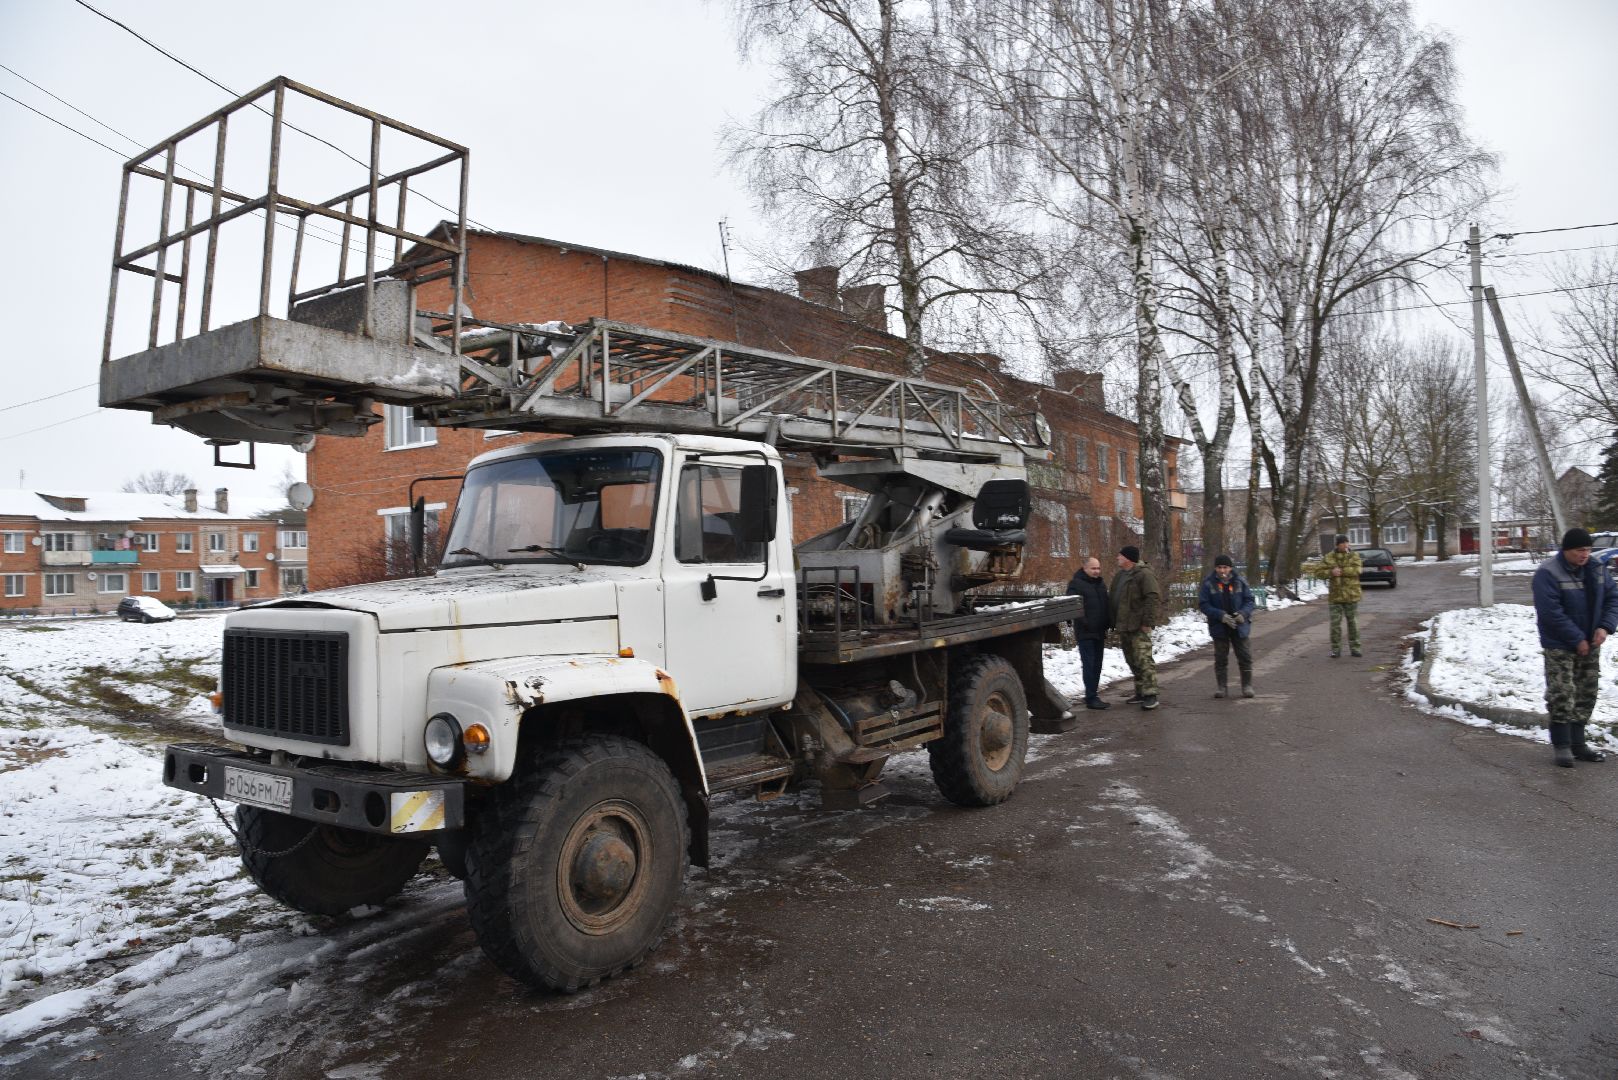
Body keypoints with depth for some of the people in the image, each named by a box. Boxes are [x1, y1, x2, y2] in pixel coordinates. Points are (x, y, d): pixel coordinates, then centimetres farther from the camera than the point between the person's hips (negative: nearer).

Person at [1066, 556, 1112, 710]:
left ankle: (1092, 694, 22)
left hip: (1099, 632, 8)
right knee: (1089, 665, -8)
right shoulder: (1076, 584, -8)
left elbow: (1107, 604, 22)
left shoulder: (1101, 583, 16)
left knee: (1097, 665, 12)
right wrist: (1084, 623, -26)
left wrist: (1109, 623, 13)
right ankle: (1091, 698, -7)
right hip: (1085, 633, -7)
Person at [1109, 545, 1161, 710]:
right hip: (1123, 627, 9)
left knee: (1143, 660, -11)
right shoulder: (1119, 575, 16)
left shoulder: (1144, 574, -12)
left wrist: (1148, 622, -22)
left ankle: (1150, 695, -9)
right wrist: (1114, 622, 18)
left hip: (1139, 627, -9)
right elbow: (1113, 599, 23)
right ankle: (1140, 693, 22)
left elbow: (1153, 598, -18)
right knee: (1132, 661, 13)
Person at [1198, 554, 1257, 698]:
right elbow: (1203, 604, -10)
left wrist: (1243, 613, -17)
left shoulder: (1239, 581, -3)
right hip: (1219, 627, -1)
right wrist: (1221, 615, -21)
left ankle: (1247, 686, 18)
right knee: (1220, 658, 8)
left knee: (1245, 656, 6)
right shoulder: (1208, 583, -8)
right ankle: (1221, 687, 16)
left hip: (1239, 626, 1)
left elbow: (1249, 600, 2)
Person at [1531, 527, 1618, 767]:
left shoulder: (1594, 569, 4)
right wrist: (1577, 639, -19)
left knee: (1585, 694, 11)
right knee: (1561, 695, -8)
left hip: (1590, 644, 7)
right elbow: (1551, 613, -21)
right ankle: (1560, 746, 2)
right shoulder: (1548, 573, -17)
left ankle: (1577, 743, 21)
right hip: (1560, 646, -7)